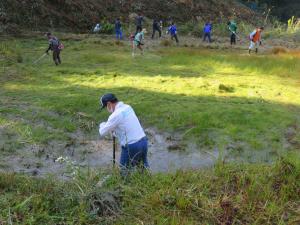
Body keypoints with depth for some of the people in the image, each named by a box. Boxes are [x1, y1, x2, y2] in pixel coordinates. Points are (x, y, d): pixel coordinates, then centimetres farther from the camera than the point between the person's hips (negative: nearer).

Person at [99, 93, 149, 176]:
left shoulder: (116, 114, -17)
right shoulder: (128, 107, 9)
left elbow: (102, 132, -8)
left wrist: (102, 125, 12)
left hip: (132, 147, -8)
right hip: (143, 141, 8)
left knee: (124, 172, 11)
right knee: (144, 168, 22)